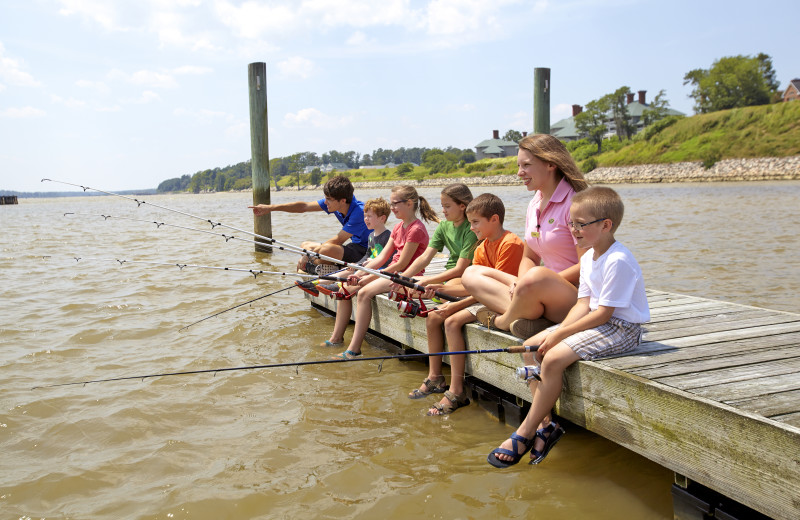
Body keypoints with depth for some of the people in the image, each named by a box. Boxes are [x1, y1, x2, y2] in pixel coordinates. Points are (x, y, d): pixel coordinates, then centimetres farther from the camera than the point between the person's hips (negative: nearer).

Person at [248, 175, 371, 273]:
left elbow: (338, 240, -26)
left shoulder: (359, 212, -29)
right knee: (305, 245, 15)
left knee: (327, 249, -36)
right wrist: (270, 208, 0)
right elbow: (304, 206, 1)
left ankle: (310, 267, -4)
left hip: (365, 252, -9)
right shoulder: (333, 202, -4)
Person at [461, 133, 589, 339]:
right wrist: (520, 282, -6)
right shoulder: (534, 204, 12)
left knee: (537, 277, -40)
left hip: (579, 298, -8)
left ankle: (501, 321, -9)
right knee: (472, 274, 2)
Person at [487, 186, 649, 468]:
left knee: (554, 358, -26)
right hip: (596, 321, 10)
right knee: (531, 346, 1)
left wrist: (560, 334, -20)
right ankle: (546, 424, 3)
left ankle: (524, 434, -12)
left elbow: (603, 313, -23)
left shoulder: (618, 261, -22)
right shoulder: (588, 258, 9)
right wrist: (556, 333, -8)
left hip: (621, 328, -10)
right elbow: (584, 304, 7)